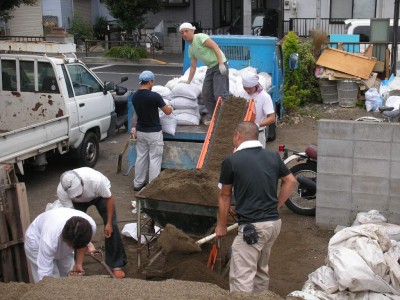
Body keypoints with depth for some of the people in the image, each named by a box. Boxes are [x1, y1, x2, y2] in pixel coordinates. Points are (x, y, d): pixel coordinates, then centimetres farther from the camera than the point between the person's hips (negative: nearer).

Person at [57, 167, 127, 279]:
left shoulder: (96, 180, -45)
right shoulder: (61, 191, -37)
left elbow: (109, 198, -26)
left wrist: (109, 223, -23)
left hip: (100, 194, -2)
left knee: (112, 226, -12)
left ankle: (116, 265, 0)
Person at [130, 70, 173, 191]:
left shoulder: (134, 96, -1)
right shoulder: (154, 96, -20)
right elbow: (167, 112, -9)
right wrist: (170, 107, 13)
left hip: (140, 131, 6)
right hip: (154, 132, -6)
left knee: (141, 157, 15)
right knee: (154, 159, 2)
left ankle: (138, 183, 22)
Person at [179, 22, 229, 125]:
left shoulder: (200, 37, -7)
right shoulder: (191, 48, 17)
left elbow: (215, 47, -15)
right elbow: (193, 66, 22)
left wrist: (221, 64, -22)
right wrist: (188, 82, 21)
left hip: (219, 65, -9)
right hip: (210, 68, 9)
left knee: (220, 94, -15)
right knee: (206, 94, 8)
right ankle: (213, 115, 19)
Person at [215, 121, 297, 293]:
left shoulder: (231, 161, -8)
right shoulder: (273, 156, 5)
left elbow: (225, 196, 2)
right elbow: (290, 181, 16)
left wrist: (221, 225, 14)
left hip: (252, 227, -7)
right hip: (274, 223, 7)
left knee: (241, 277, -4)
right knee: (261, 270, 24)